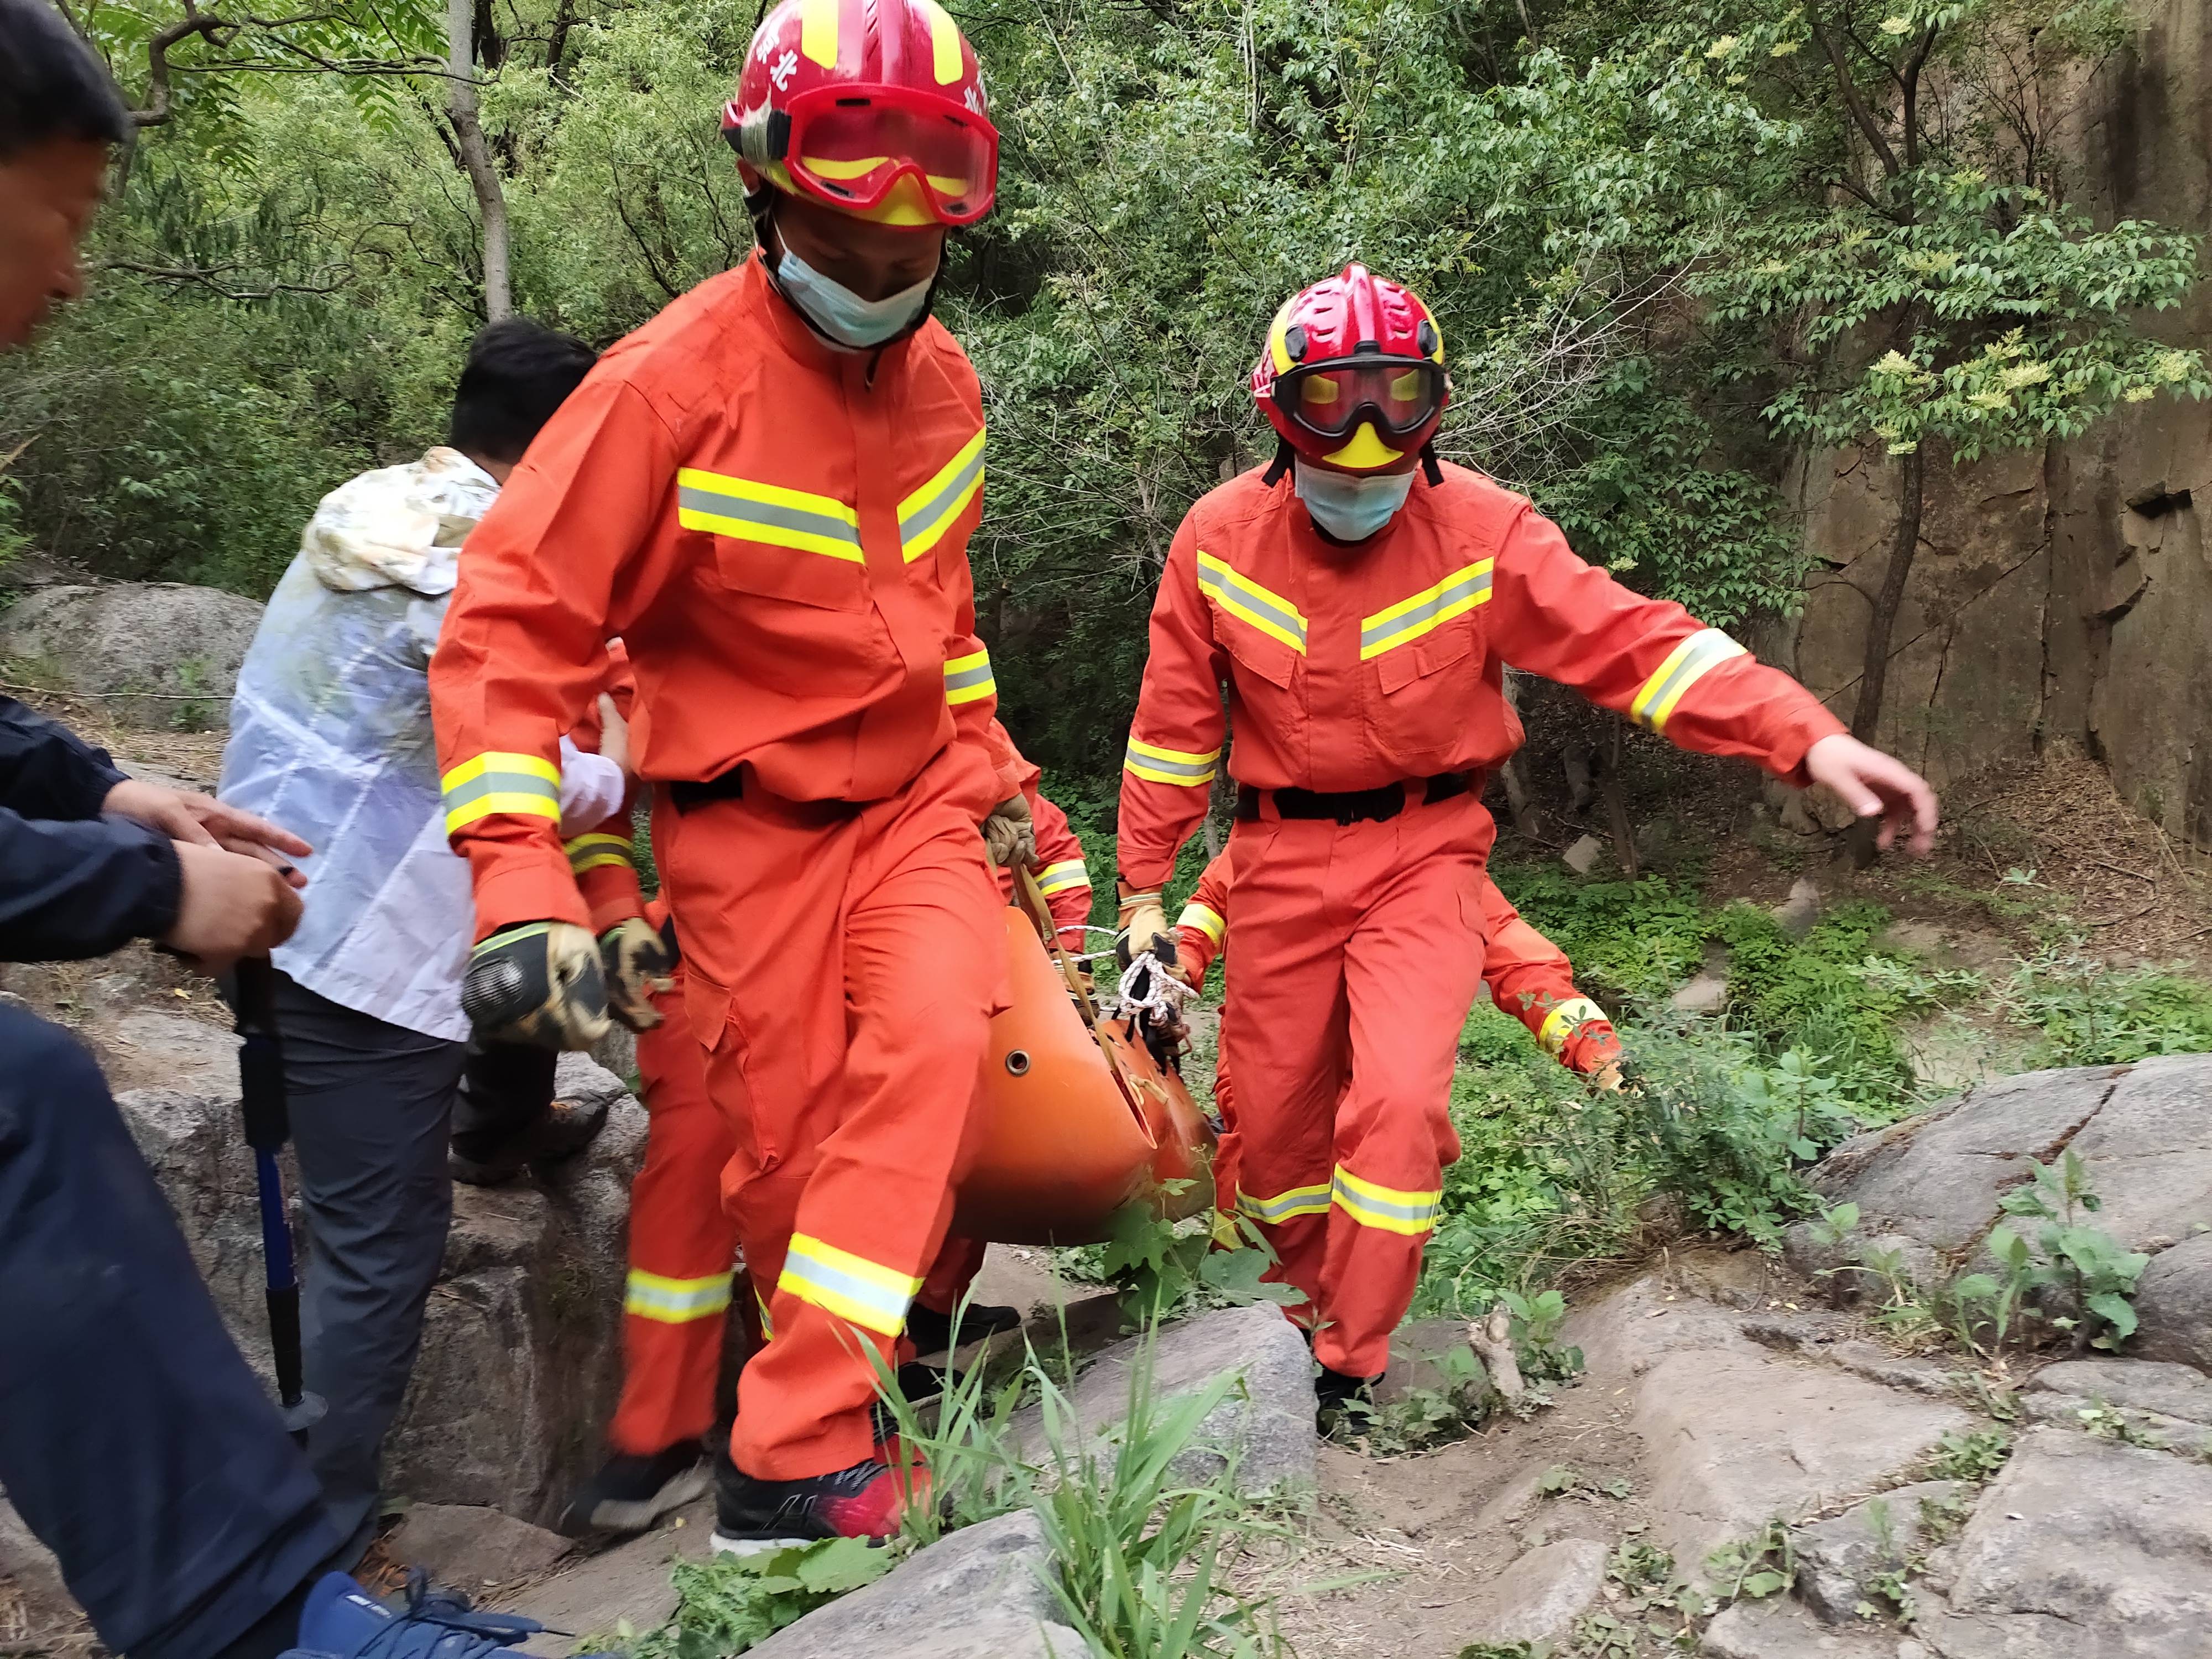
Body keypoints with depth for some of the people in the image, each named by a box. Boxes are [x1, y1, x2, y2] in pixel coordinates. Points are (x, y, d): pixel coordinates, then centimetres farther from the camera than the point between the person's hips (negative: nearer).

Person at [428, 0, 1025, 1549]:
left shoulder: (938, 374, 3)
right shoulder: (675, 382, -17)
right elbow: (513, 628, -19)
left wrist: (984, 769, 20)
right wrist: (523, 887, -27)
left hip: (913, 798, 4)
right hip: (753, 826, -4)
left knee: (929, 1041, -21)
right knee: (788, 1150, 2)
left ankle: (793, 1451, -13)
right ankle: (825, 1445, 27)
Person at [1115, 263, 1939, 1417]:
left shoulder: (1482, 532, -12)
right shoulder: (1220, 538, -7)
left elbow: (1635, 641, -17)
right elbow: (1174, 725, 0)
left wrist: (1807, 739, -30)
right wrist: (1143, 893, 2)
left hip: (1423, 856, -2)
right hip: (1280, 864, 2)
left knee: (1398, 1101, -17)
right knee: (1273, 1117, 10)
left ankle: (1350, 1365, 4)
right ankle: (1309, 1310, 39)